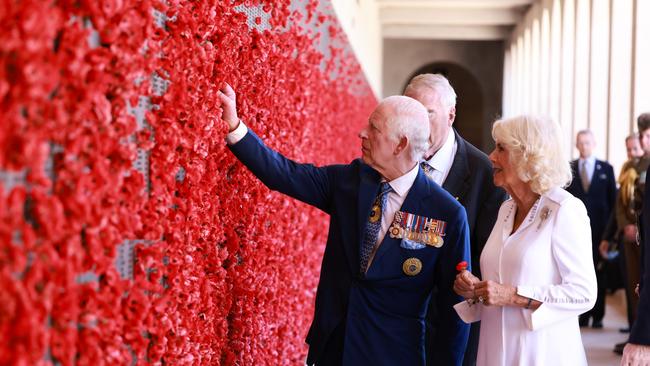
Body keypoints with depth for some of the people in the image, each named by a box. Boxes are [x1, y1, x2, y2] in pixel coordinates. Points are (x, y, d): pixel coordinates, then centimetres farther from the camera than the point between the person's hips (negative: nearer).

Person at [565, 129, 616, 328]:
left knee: (599, 272, 3)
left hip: (599, 228, 0)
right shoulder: (568, 169, 7)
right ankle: (582, 314, 4)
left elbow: (612, 199, 7)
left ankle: (597, 315, 9)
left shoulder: (606, 168, 7)